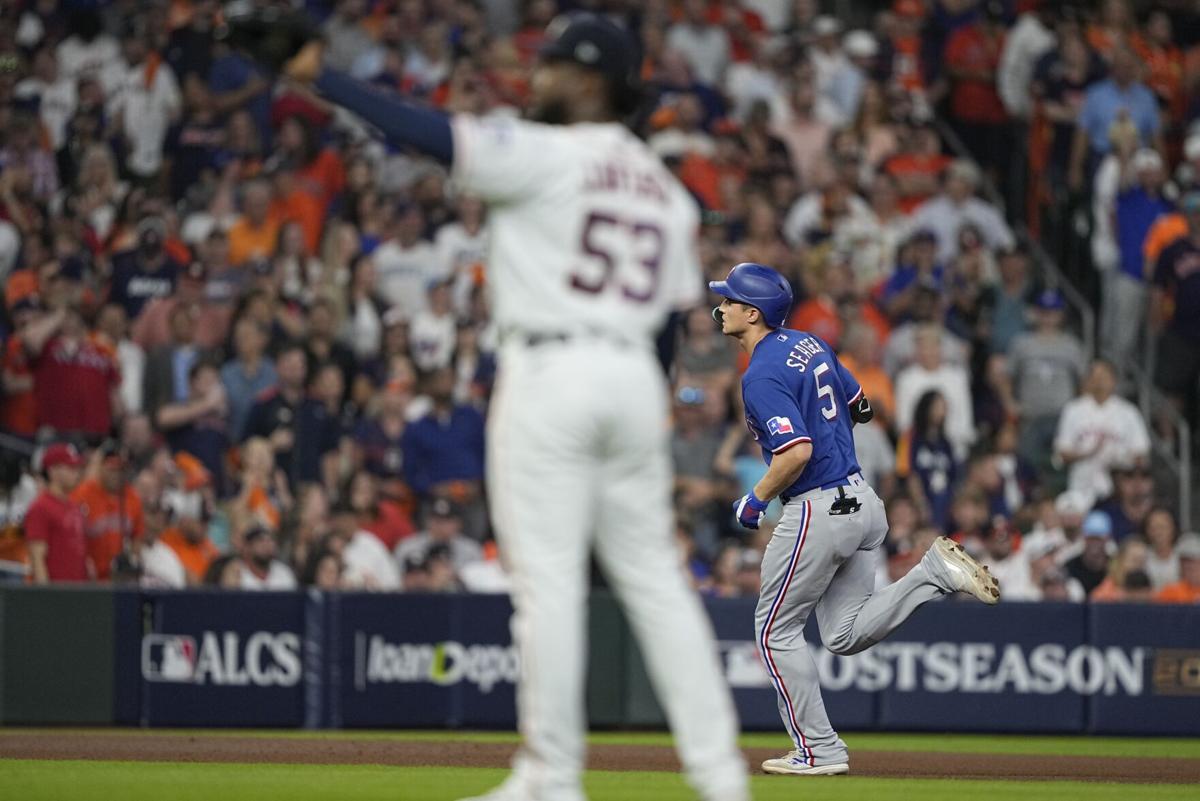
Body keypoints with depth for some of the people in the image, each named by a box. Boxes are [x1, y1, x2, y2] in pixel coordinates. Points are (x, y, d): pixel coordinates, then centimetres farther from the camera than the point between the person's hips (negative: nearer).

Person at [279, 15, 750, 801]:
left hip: (552, 372, -6)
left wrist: (325, 79, -7)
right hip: (637, 378, 6)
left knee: (548, 580, -4)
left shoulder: (546, 155, -6)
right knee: (653, 576, 10)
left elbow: (434, 133, -13)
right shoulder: (665, 186, 14)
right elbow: (680, 302, 12)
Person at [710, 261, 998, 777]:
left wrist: (757, 500, -14)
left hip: (815, 511, -9)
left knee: (776, 630, 6)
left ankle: (818, 751, 7)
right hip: (863, 501, 9)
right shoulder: (810, 345, 11)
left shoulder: (762, 376, -18)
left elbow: (797, 451, -28)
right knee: (845, 635, 15)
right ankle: (935, 573, -1)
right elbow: (859, 407, 22)